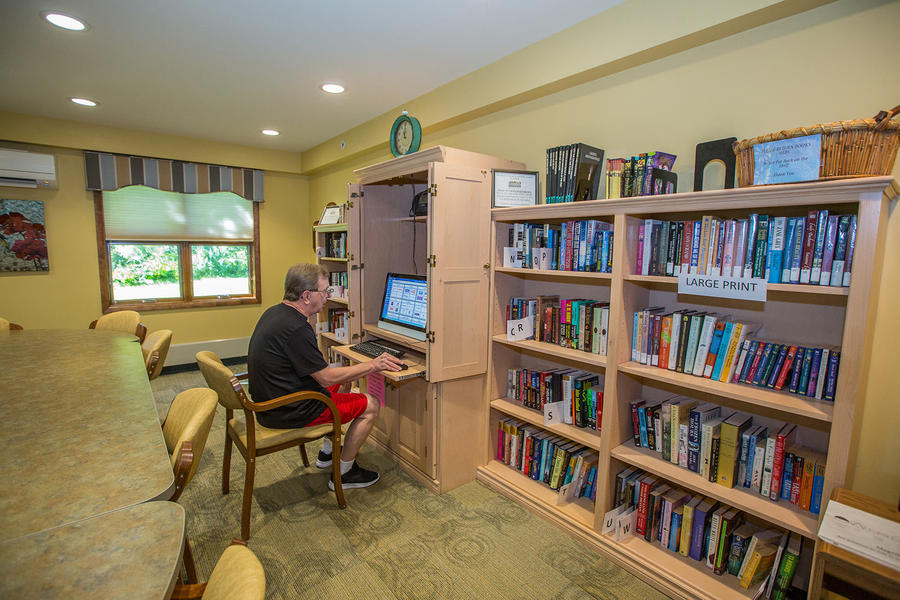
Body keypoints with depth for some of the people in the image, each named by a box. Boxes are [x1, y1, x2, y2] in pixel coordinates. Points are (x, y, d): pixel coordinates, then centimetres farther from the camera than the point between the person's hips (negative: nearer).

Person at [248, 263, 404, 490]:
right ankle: (343, 473, 12)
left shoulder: (274, 312, 3)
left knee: (343, 383, 26)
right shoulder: (296, 329, -28)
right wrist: (373, 365, -13)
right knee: (370, 406, -3)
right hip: (289, 412, -10)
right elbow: (327, 378, -21)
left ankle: (327, 452, 34)